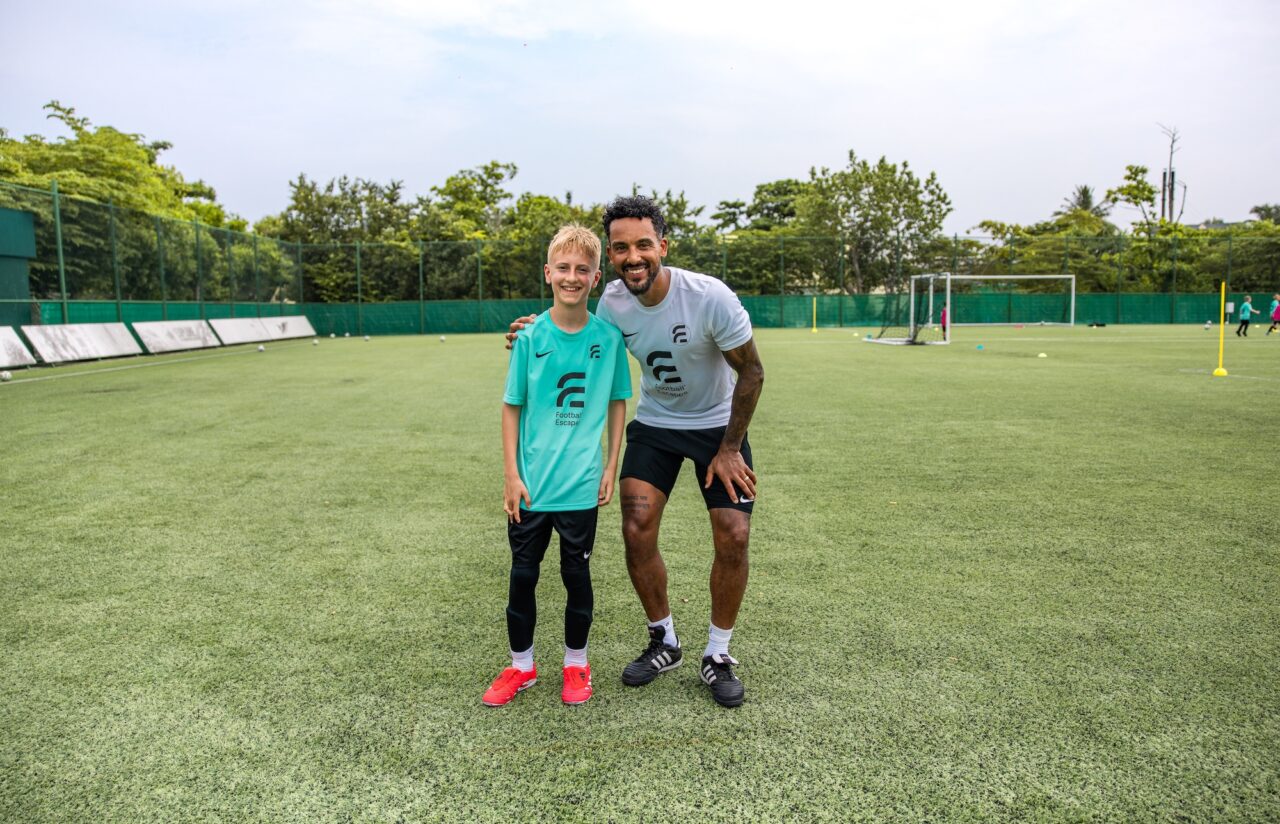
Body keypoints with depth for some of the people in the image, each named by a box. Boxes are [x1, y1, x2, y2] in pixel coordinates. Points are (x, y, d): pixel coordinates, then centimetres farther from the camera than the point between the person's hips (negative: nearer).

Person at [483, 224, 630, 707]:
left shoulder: (608, 337, -3)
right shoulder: (531, 337, -5)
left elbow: (618, 403, 6)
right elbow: (512, 407, 0)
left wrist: (611, 466, 1)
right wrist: (511, 476, -4)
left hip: (581, 485, 0)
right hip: (531, 484, 1)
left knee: (577, 573, 12)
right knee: (522, 574, 11)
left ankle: (576, 664, 31)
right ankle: (521, 665, 31)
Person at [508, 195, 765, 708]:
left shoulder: (710, 298, -27)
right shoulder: (612, 301, -14)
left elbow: (751, 372, -15)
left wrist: (729, 449, -13)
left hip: (717, 424, -2)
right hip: (654, 423, 3)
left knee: (733, 536, -11)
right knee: (637, 531, -9)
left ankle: (717, 656, 12)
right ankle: (664, 644, 15)